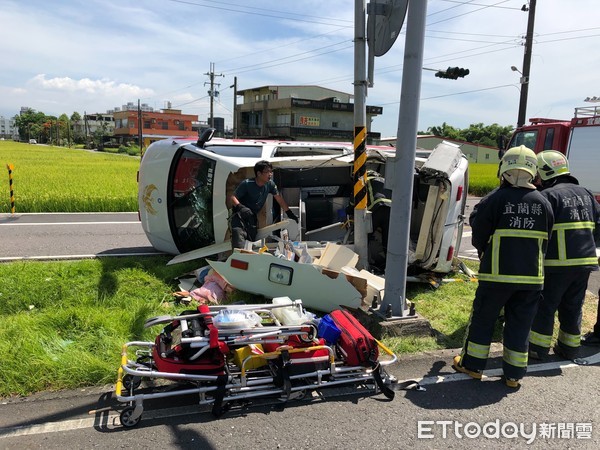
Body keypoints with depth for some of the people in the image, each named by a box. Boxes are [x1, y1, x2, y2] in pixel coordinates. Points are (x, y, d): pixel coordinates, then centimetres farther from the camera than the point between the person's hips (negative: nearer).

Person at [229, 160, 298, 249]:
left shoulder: (270, 184, -4)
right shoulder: (247, 184, -17)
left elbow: (279, 199, 6)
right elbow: (233, 197, -15)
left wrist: (290, 214, 8)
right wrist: (240, 207, -35)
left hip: (252, 216, 6)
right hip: (240, 214, -6)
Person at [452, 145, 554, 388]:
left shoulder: (495, 199, -11)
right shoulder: (543, 203, 3)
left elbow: (479, 236, -4)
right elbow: (545, 241, 11)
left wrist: (484, 252, 17)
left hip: (497, 274, -4)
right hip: (532, 276, 4)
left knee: (483, 319, 11)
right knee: (519, 325, 12)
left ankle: (472, 364, 21)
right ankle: (514, 374, 21)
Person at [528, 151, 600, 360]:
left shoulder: (548, 195, -11)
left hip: (558, 263, -7)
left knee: (545, 306, 4)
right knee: (573, 307, 17)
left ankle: (538, 348, 11)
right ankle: (569, 348, 26)